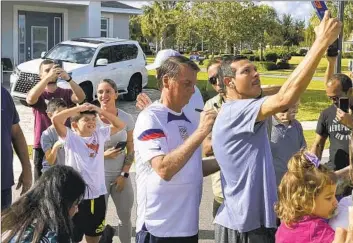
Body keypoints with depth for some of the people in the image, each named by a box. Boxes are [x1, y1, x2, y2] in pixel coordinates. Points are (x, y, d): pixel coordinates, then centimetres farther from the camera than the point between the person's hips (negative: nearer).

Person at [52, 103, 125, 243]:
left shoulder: (100, 134, 5)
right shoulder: (70, 138, -8)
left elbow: (120, 125, 11)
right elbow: (56, 119, -21)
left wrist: (101, 111, 0)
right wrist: (80, 108, -15)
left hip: (97, 194, 5)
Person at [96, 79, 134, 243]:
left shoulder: (127, 119, -4)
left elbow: (131, 150, 2)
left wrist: (124, 174, -5)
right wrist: (103, 154, -19)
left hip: (121, 175, 2)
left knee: (126, 216, 12)